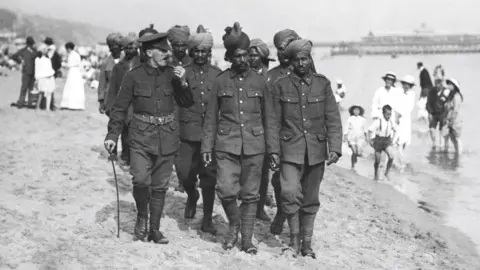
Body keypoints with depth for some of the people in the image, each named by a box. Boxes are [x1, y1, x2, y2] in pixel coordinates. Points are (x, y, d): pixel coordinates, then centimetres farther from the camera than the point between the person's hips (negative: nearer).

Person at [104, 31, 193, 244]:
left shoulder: (171, 74, 4)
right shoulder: (134, 76, -4)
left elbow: (186, 103, 7)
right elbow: (120, 107, 0)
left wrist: (182, 83, -9)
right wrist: (112, 135, -6)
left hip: (167, 137, 3)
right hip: (142, 136, -3)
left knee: (160, 186, 7)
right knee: (141, 179, -18)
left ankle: (154, 229, 20)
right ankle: (142, 217, 9)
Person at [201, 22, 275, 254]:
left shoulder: (259, 81, 4)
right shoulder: (220, 81, 3)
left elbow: (268, 116, 8)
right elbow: (211, 117, 6)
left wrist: (273, 148, 5)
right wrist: (207, 146, 1)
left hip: (254, 146, 1)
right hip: (226, 145, -1)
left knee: (250, 194, 5)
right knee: (226, 190, -12)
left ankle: (247, 238, 17)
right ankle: (234, 225, 16)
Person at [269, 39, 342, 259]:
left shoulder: (323, 84, 3)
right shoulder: (281, 85, 1)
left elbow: (333, 120, 1)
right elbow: (275, 122, 3)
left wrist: (334, 148, -9)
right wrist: (274, 150, -3)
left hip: (316, 151, 1)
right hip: (290, 150, -1)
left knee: (311, 200, 9)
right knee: (291, 193, -17)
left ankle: (306, 243, 23)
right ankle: (294, 237, 2)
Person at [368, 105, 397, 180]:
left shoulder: (392, 121, -9)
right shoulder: (378, 122, -22)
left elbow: (394, 130, 12)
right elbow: (370, 130, -13)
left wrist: (392, 138, 8)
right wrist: (370, 140, -10)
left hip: (387, 140, 3)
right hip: (378, 140, -3)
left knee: (391, 157, -18)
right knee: (378, 160, 6)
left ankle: (387, 172, 3)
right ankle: (376, 175, 31)